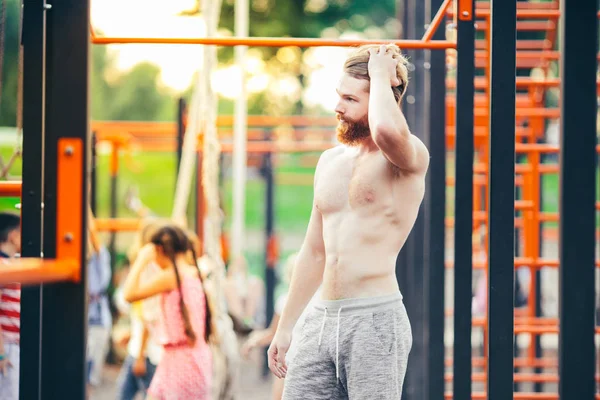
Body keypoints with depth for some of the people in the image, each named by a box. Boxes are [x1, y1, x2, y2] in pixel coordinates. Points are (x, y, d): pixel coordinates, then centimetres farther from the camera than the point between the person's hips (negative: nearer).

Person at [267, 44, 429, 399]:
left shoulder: (410, 158, -6)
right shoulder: (330, 161, 16)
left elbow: (386, 131, -33)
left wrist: (381, 75, -14)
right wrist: (285, 327, 21)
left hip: (375, 319, -7)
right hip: (322, 318, 7)